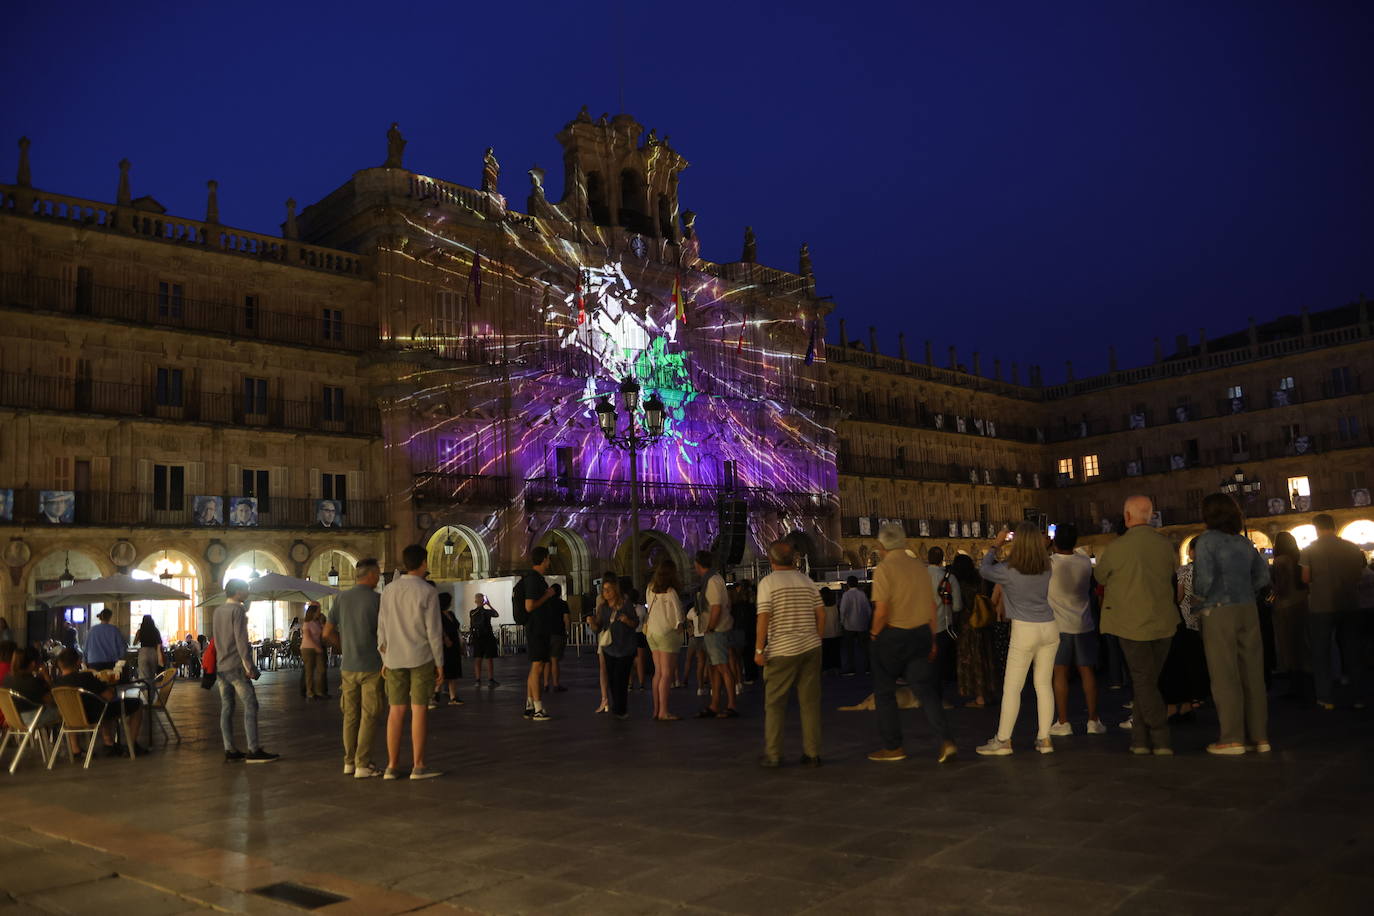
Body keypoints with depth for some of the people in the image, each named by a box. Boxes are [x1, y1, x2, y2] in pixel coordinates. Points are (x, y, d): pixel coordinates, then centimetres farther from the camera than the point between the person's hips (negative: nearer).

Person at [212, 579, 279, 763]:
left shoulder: (218, 611, 15)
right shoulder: (238, 610, -11)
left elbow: (215, 639, 20)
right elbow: (241, 640, -16)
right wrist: (248, 666, -15)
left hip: (220, 666, 8)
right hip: (235, 666, -8)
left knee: (227, 708, 8)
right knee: (250, 706, -7)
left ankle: (230, 750, 9)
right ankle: (253, 750, -11)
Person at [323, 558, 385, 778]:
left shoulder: (342, 598, 3)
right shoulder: (377, 600, -11)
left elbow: (327, 633, 7)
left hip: (348, 667, 5)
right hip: (372, 667, -5)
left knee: (351, 715, 14)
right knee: (369, 716, 1)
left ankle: (349, 762, 20)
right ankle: (363, 765, 1)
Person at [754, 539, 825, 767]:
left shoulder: (768, 582, -5)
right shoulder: (807, 581, 10)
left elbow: (764, 618, -12)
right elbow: (821, 614, 8)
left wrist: (759, 650, -8)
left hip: (782, 650, -4)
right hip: (811, 648, 4)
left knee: (774, 704, 5)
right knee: (810, 703, 6)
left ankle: (773, 754, 6)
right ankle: (812, 754, 8)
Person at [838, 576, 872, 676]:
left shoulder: (846, 594, -11)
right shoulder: (862, 594, -1)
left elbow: (843, 610, -16)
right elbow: (869, 610, 2)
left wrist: (842, 621, -1)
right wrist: (867, 621, 15)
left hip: (850, 626, -3)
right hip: (862, 625, 3)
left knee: (850, 648, 5)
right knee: (864, 647, 11)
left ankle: (850, 669, 6)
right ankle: (867, 667, 15)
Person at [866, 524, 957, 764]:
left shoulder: (884, 569, -12)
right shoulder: (920, 567, 8)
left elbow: (881, 611, -19)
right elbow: (933, 607, 11)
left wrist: (875, 633, -3)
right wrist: (932, 639, 18)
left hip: (893, 635, -5)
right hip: (921, 634, 6)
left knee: (884, 692, 9)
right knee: (925, 689, 9)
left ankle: (893, 747, 16)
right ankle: (946, 740, -6)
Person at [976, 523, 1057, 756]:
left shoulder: (1009, 571, -12)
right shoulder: (1046, 569, 0)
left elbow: (984, 569, 6)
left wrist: (995, 545, 20)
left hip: (1025, 631, -5)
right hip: (1049, 628, 5)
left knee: (1012, 687, 1)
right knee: (1044, 684, 9)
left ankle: (1003, 740, 6)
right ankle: (1044, 739, 12)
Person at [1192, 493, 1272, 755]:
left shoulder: (1207, 540, -9)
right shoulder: (1244, 541, 10)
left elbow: (1205, 578, -16)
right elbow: (1263, 576, 11)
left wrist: (1201, 596, 2)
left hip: (1219, 613, -6)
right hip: (1248, 609, 6)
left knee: (1225, 676, -1)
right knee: (1252, 674, 9)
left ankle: (1232, 739, 1)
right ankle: (1259, 736, 14)